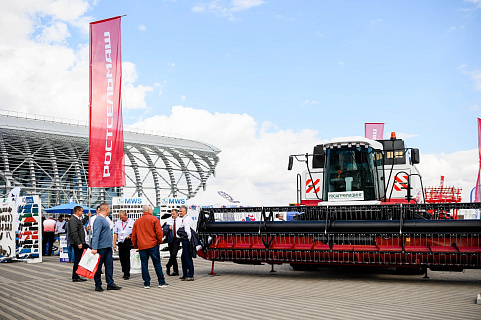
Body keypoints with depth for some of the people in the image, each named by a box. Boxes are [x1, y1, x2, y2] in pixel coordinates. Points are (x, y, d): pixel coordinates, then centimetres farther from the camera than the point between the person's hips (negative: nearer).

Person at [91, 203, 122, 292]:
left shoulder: (104, 219, 16)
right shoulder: (99, 219, -15)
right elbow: (96, 235, -21)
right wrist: (94, 248, -25)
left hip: (107, 247, 9)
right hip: (101, 247, -9)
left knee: (109, 265, 8)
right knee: (98, 266, 2)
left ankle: (110, 284, 12)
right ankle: (98, 285, 9)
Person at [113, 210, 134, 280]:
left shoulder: (131, 222, 0)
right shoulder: (118, 222, 9)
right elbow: (115, 233, 13)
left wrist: (130, 236, -15)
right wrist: (114, 243, 7)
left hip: (128, 242, -4)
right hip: (120, 242, 4)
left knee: (127, 258, -8)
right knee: (121, 258, 6)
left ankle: (127, 274, -4)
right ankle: (125, 272, 18)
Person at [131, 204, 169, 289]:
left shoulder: (137, 221, 10)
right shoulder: (154, 219, -3)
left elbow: (133, 235, 12)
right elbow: (159, 232, -7)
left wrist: (135, 245, 20)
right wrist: (159, 241, 7)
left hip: (141, 246, 4)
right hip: (153, 245, -3)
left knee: (144, 264, 6)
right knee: (157, 263, 1)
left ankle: (146, 283, 6)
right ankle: (161, 282, 5)